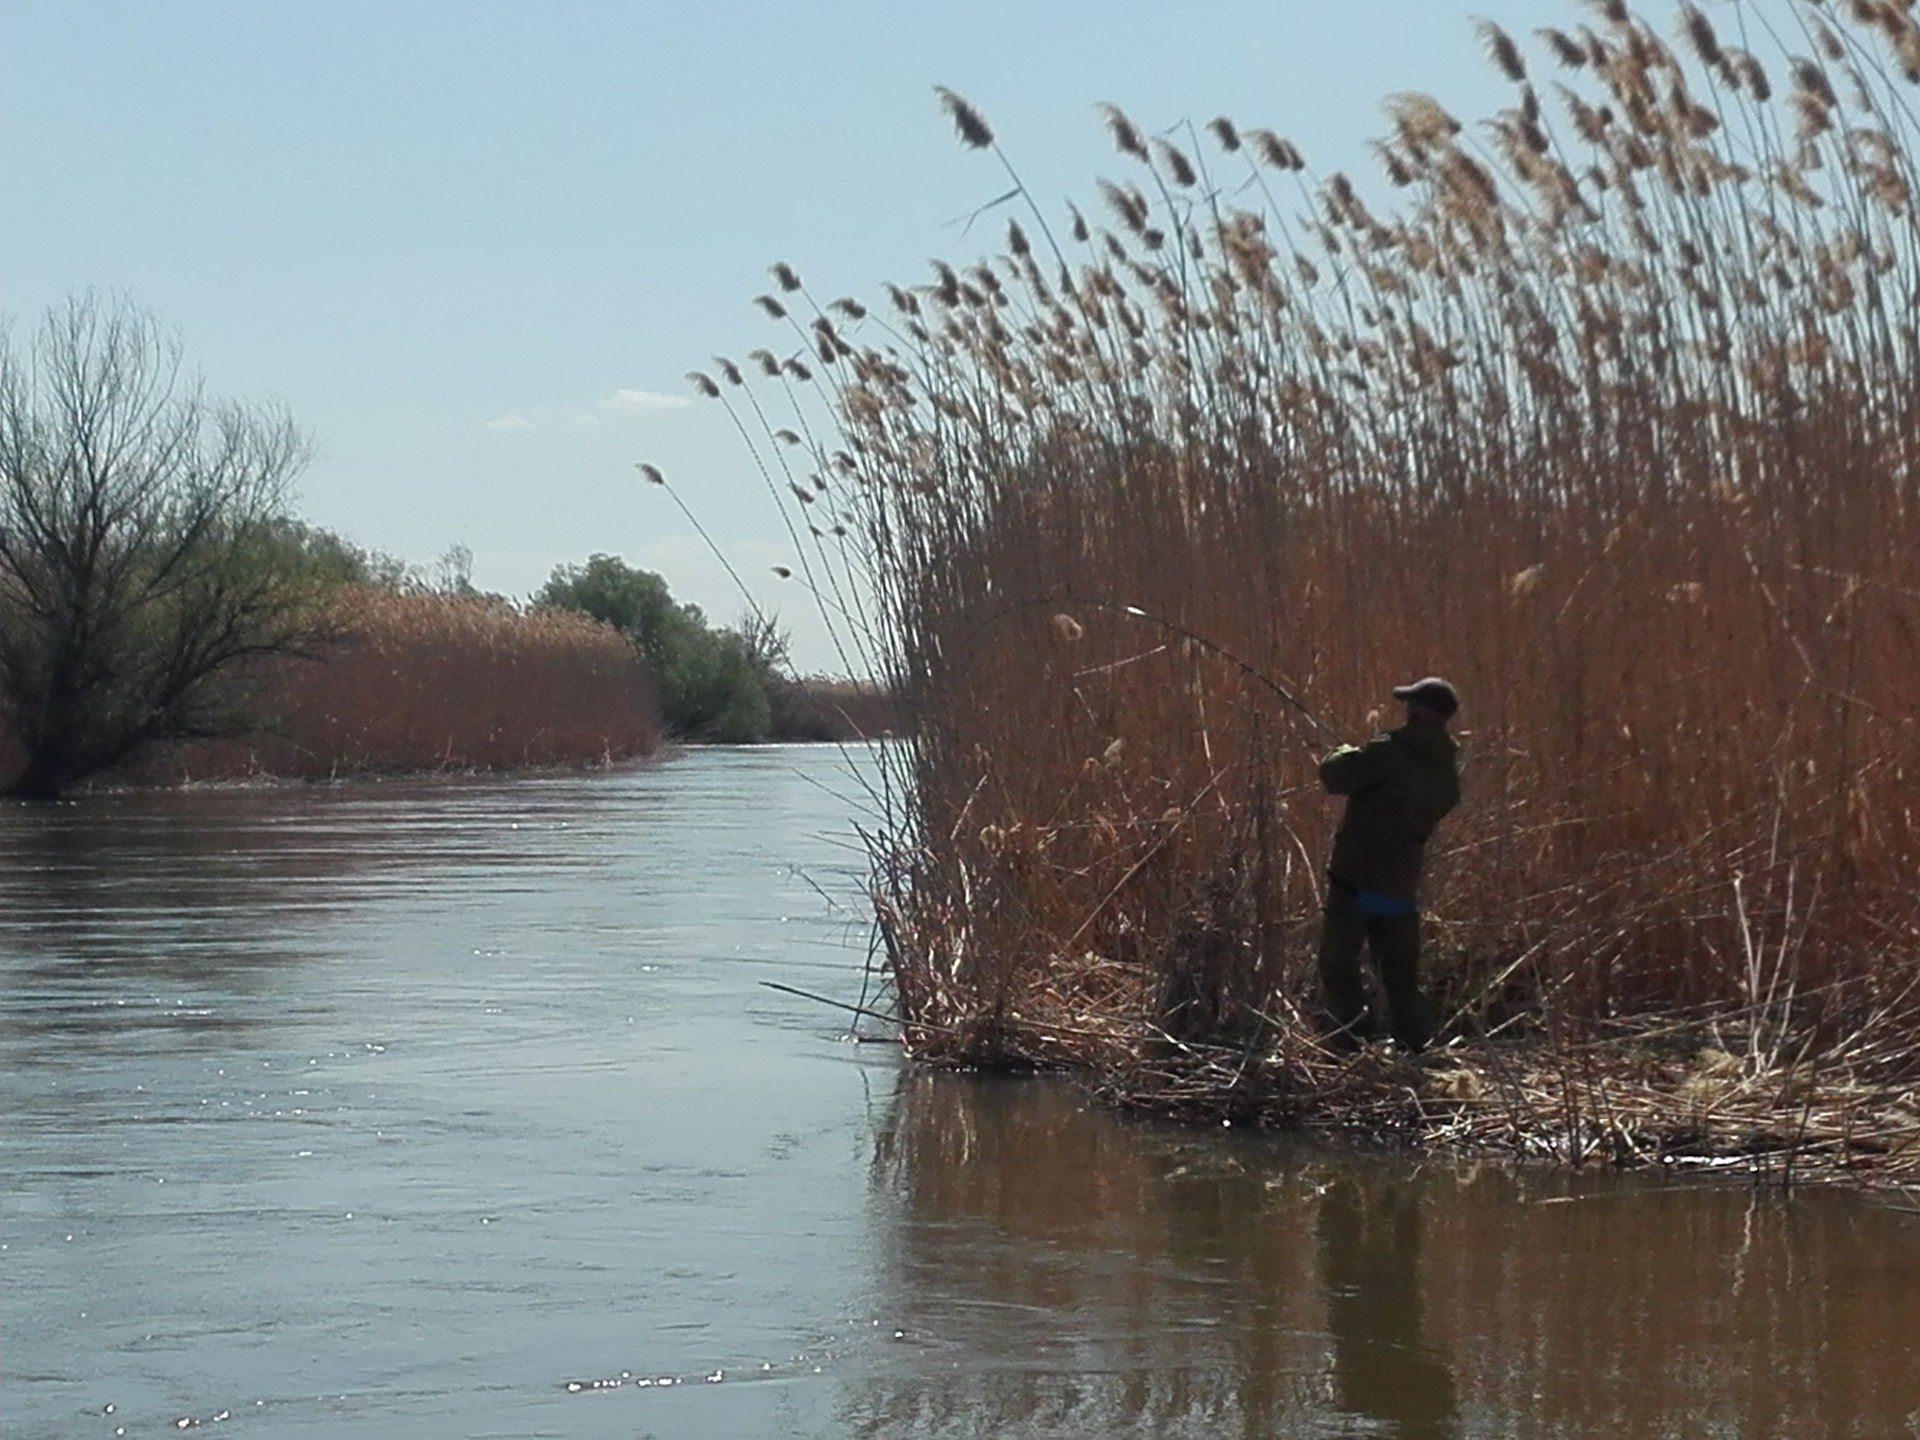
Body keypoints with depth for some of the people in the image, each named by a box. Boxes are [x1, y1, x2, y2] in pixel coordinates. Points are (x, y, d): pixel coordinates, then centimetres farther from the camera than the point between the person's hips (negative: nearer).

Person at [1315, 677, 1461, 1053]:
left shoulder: (1391, 754, -15)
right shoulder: (1447, 774, 7)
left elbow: (1334, 776, -15)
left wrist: (1347, 754, 7)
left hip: (1355, 883, -6)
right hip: (1400, 890, 6)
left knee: (1339, 967, 3)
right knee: (1401, 977, 15)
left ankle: (1354, 1047, -3)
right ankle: (1417, 1050, 13)